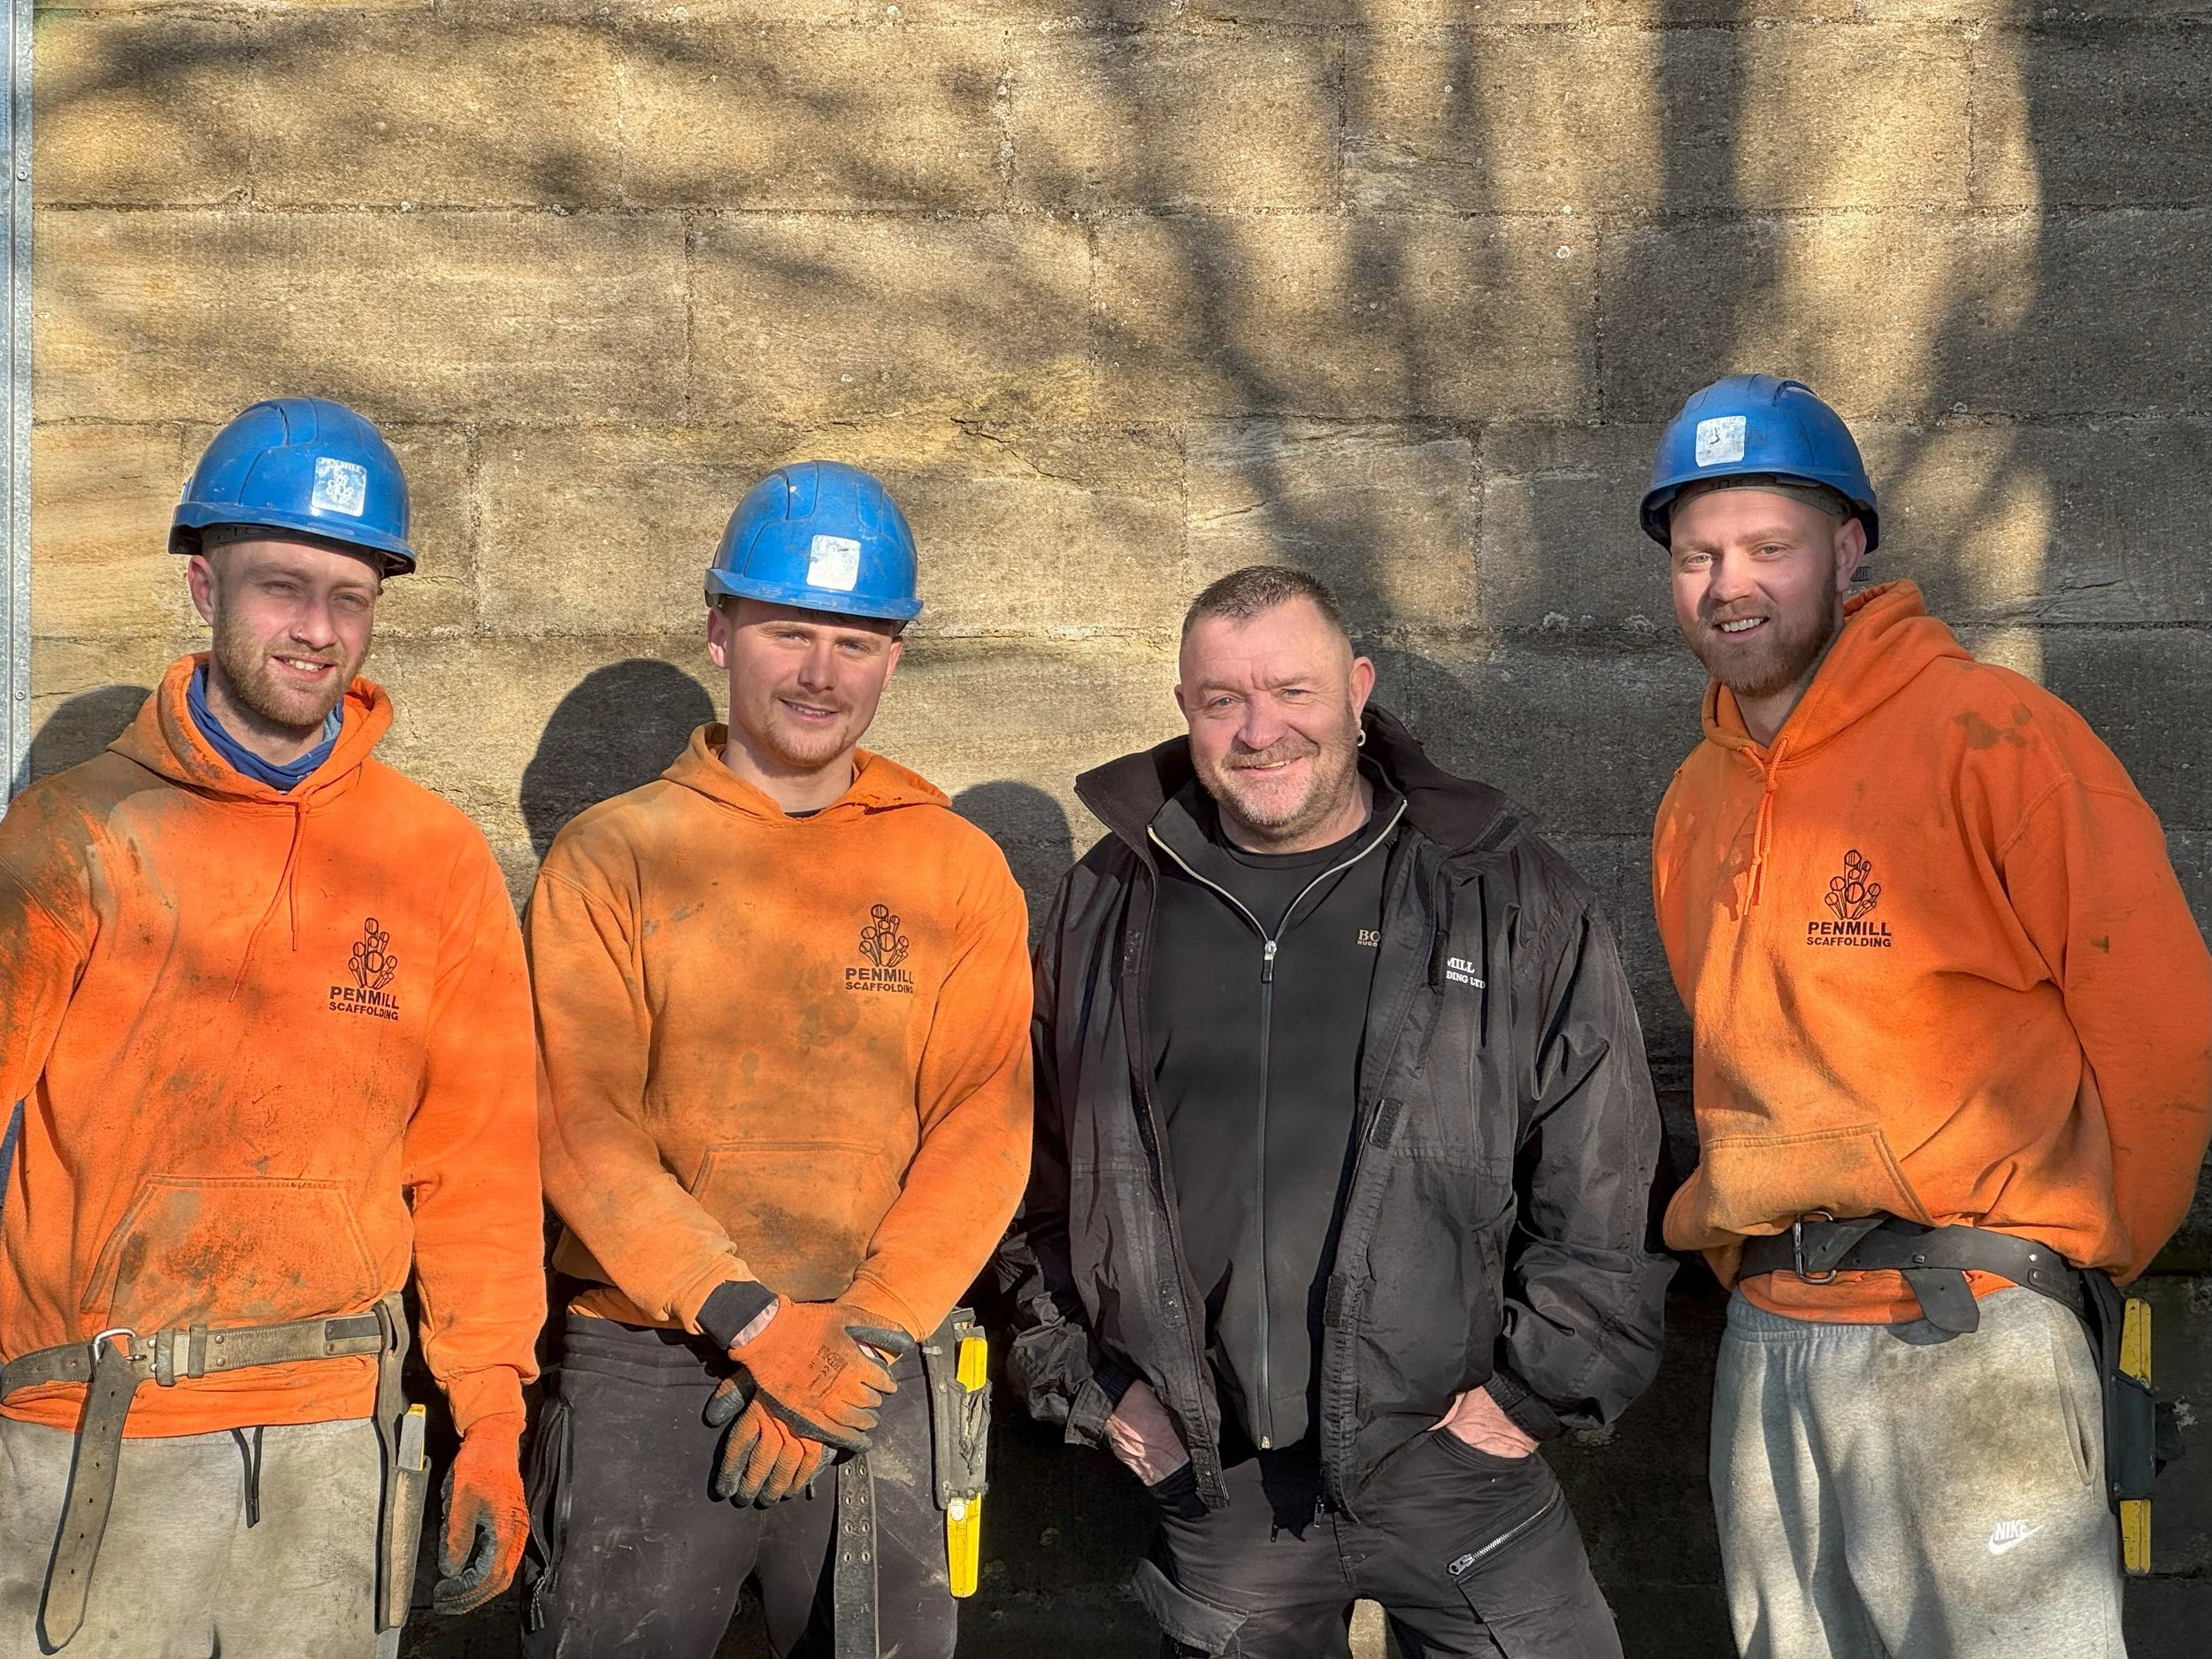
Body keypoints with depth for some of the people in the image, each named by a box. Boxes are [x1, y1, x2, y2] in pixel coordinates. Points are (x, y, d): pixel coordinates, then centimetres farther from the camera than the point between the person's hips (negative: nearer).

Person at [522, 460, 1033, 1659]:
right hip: (643, 1374, -1)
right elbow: (583, 1131, -6)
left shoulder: (958, 872, 5)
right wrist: (755, 1322, -15)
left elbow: (982, 1131, -1)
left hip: (869, 1379, 1)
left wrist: (857, 1338, -12)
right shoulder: (612, 858, 1)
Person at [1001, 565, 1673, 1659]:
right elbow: (1039, 1174, 14)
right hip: (1210, 1478, 2)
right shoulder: (1107, 909, 6)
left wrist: (1538, 1385, -3)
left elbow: (1601, 1174, 0)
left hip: (1453, 1454, -2)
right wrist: (1086, 1379, 8)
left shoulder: (1503, 895, -2)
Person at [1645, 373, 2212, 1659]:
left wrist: (2079, 1258, 1)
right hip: (1765, 1345, 6)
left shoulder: (1993, 735, -9)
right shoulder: (1695, 806, 12)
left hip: (1969, 1329, -6)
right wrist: (1743, 1246, 10)